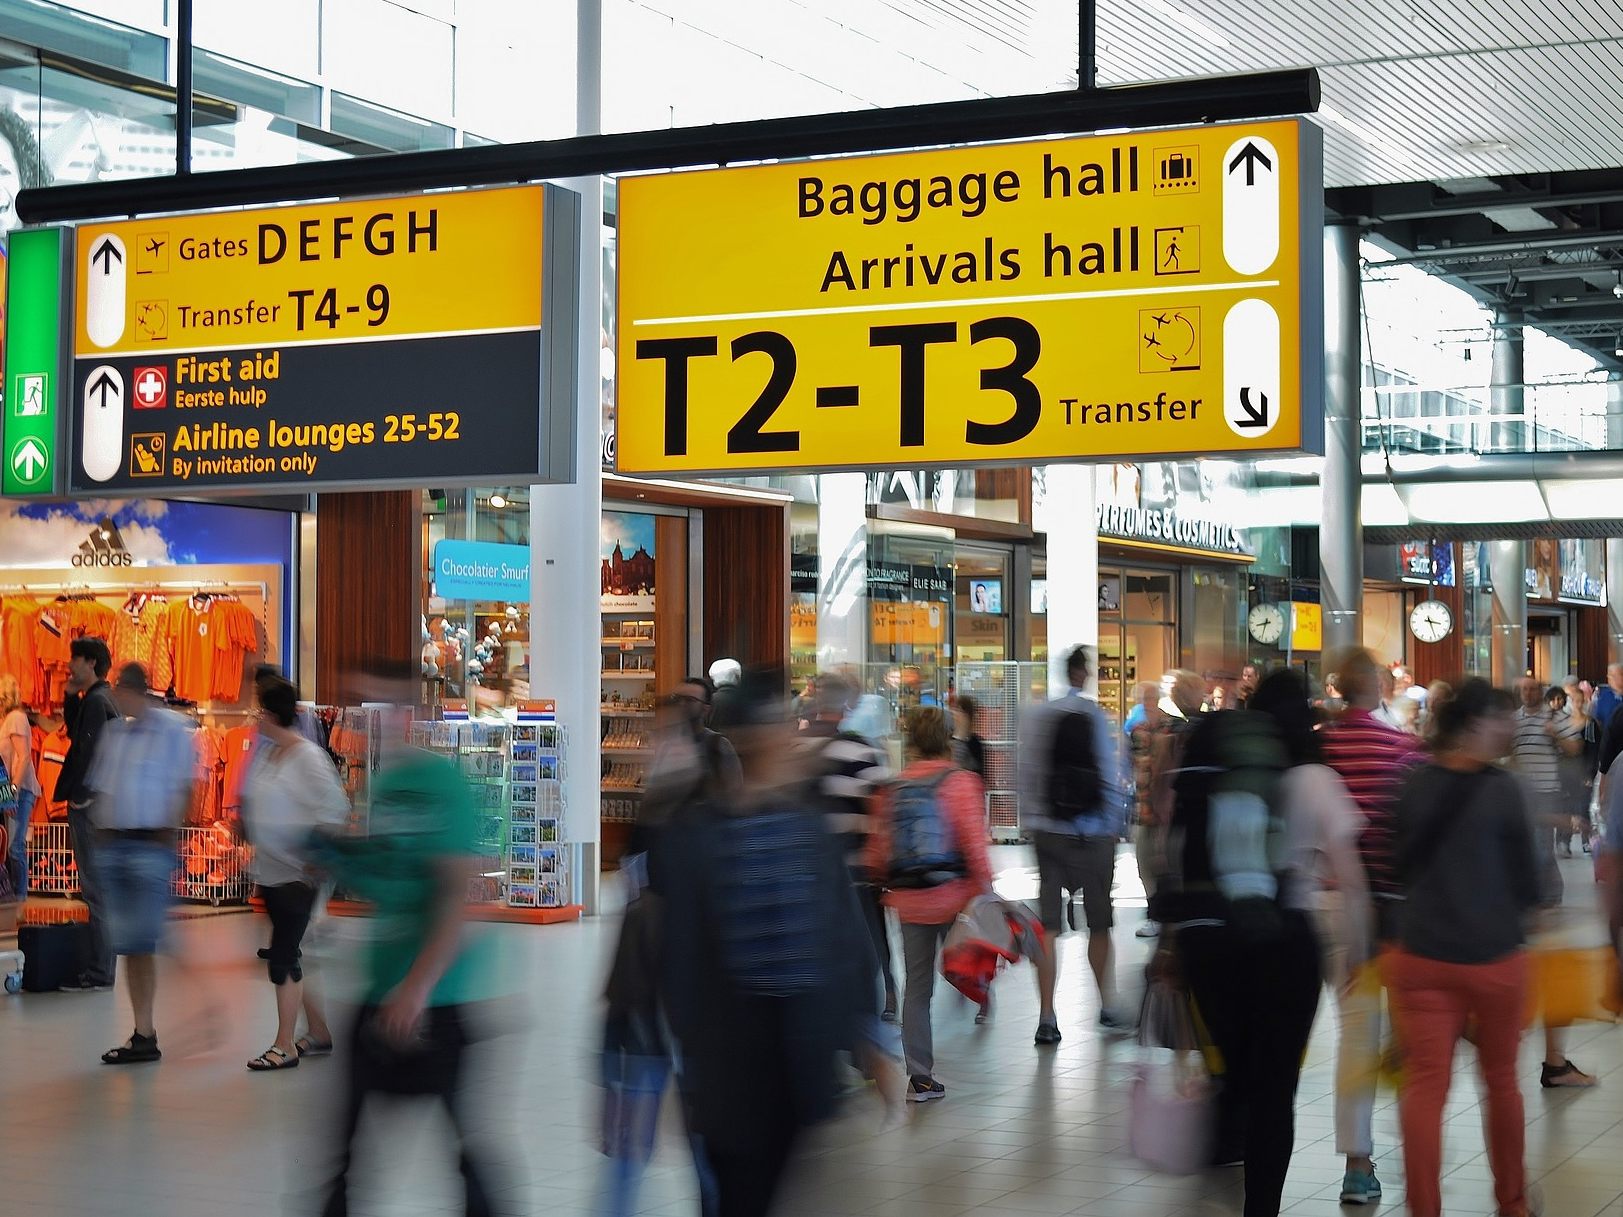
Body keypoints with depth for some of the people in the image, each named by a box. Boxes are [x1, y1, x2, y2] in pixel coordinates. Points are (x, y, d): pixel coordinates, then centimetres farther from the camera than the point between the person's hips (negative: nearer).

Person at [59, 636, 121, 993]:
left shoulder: (96, 701, -14)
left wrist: (79, 796, -18)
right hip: (98, 803, 10)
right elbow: (76, 734, 23)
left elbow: (90, 751, -20)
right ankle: (100, 967, 20)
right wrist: (71, 696, 13)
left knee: (95, 889, -8)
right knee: (98, 887, 14)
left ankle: (99, 973, -6)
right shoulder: (100, 699, 16)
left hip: (90, 806, -10)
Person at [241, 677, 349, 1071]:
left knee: (283, 955, -7)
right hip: (269, 870, 9)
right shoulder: (265, 753, 11)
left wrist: (317, 853, -17)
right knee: (286, 955, 12)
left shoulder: (308, 756, -14)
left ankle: (285, 1045, -1)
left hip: (299, 872, -9)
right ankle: (318, 1031, 24)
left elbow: (334, 807, -16)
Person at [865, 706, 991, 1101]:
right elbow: (973, 841, -14)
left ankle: (919, 1077, 9)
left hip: (908, 900, 4)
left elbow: (878, 847, 8)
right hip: (952, 895, -4)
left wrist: (884, 885, 23)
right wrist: (986, 887, -8)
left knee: (916, 986, 9)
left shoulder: (893, 789, 5)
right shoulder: (959, 782, -7)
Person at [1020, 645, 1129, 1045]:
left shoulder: (1038, 717, 0)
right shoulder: (1095, 718, -9)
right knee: (1099, 923, 12)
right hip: (1092, 832, -2)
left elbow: (1026, 772, 2)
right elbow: (1111, 775, -6)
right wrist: (1115, 826, 5)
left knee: (1047, 926, 3)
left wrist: (1031, 820, 11)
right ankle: (1107, 1008, 24)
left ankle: (1046, 1018, 1)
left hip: (1047, 831, 2)